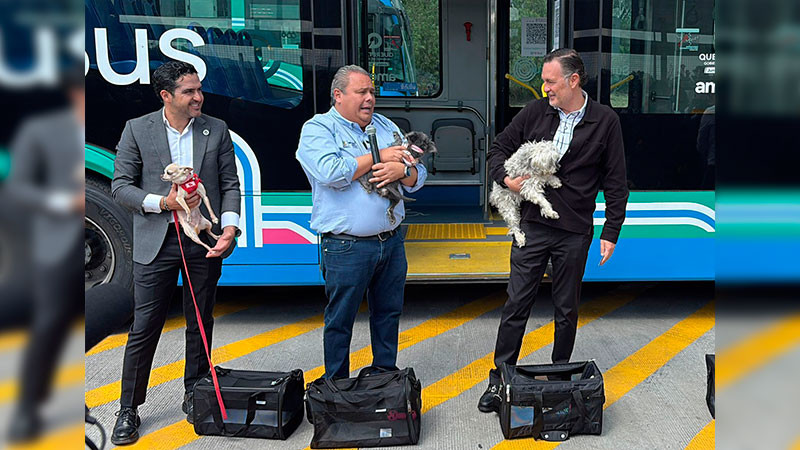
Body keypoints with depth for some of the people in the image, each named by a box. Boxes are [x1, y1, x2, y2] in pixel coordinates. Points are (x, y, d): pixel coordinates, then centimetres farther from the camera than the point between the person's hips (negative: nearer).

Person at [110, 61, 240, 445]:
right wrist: (162, 203, -14)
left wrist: (230, 228, -8)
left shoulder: (216, 130, 6)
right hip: (155, 243, -1)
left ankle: (195, 397, 28)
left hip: (205, 242, 2)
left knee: (200, 324, 11)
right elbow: (120, 186, 1)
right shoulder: (137, 129, 1)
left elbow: (230, 184, 6)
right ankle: (129, 409, 17)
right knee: (144, 327, 2)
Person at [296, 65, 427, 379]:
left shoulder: (386, 127, 14)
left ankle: (386, 375, 34)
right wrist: (380, 157, -12)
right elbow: (331, 173, -23)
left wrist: (402, 170, -12)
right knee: (340, 320, 5)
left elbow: (418, 176, 12)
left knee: (389, 313, 16)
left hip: (392, 242, 6)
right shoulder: (317, 129, -4)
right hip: (347, 247, -5)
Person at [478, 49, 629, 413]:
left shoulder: (605, 121, -1)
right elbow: (499, 147, 14)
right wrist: (505, 178, -6)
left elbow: (615, 183, 1)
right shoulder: (535, 112, 3)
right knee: (516, 304, 3)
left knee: (567, 310, 11)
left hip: (575, 232, -1)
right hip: (532, 226, 1)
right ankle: (499, 378, 14)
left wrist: (611, 232, -2)